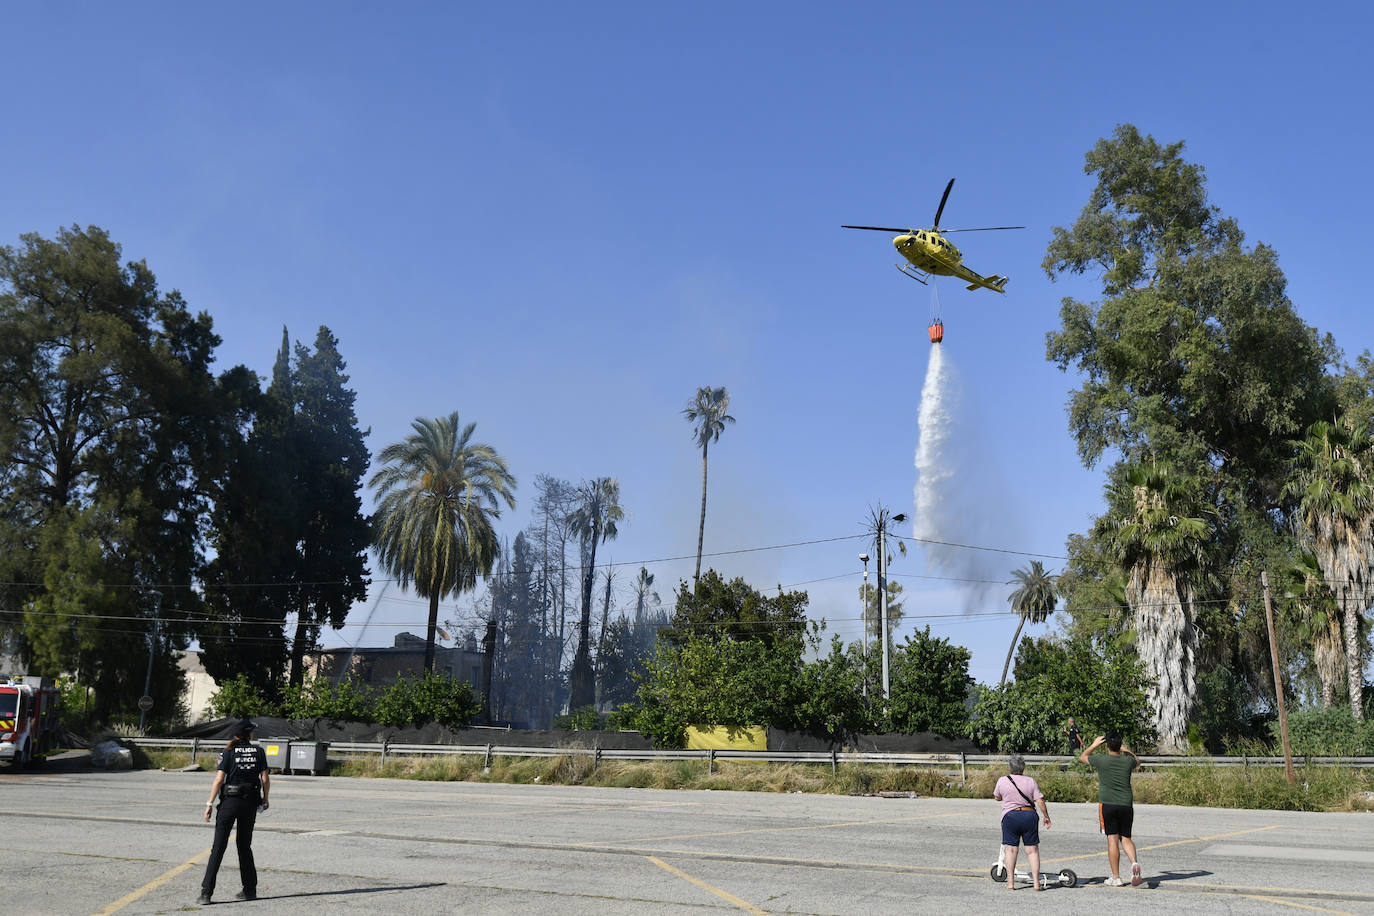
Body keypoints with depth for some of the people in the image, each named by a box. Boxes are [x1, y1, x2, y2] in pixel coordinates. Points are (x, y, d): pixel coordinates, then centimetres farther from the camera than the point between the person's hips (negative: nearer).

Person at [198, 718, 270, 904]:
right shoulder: (259, 751, 2)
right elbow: (265, 779, 1)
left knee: (218, 847, -1)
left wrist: (210, 804, -5)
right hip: (250, 803, 2)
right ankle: (250, 889, 18)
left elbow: (219, 779, -9)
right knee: (244, 845, 15)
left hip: (230, 801, -2)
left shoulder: (229, 752, -3)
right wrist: (265, 799, 15)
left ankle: (206, 892, -7)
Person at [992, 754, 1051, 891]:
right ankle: (1036, 882, 5)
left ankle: (1010, 882, 3)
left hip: (1010, 816, -1)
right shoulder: (1030, 782, 1)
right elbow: (1040, 801, -3)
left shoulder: (1002, 781, 0)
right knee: (1032, 850, 6)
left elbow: (997, 797, 15)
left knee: (1010, 849, 4)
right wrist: (1046, 817, 9)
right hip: (1029, 816, 1)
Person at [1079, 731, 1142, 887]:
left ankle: (1116, 878, 2)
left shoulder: (1101, 760, -7)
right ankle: (1134, 862, -13)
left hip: (1107, 804, -3)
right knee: (1126, 838, 14)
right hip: (1126, 804, 3)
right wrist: (1127, 751, 31)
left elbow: (1082, 757, 14)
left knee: (1113, 840, -1)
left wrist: (1094, 744, 21)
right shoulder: (1128, 761, 1)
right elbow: (1138, 761, 27)